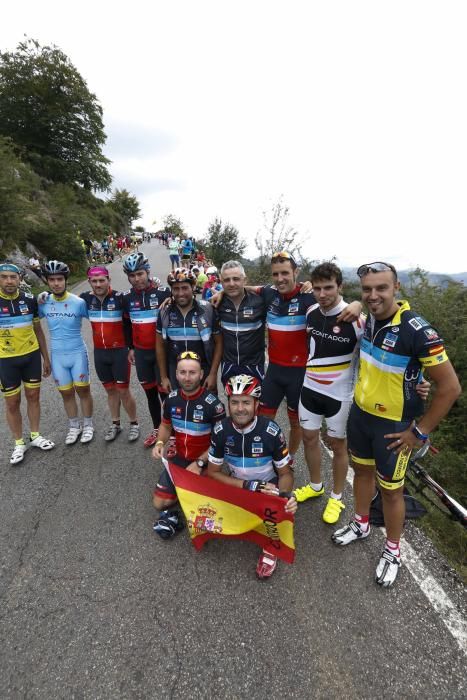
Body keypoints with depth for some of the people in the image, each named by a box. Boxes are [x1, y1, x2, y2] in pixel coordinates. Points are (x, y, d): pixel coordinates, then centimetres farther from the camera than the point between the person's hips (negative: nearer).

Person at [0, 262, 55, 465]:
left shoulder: (29, 300, -2)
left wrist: (46, 358, 8)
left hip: (32, 356, 2)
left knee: (33, 396, 12)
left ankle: (35, 436, 30)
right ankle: (19, 443, 23)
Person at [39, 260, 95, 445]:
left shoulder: (78, 302, -12)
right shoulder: (44, 303, -3)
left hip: (78, 353, -3)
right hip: (57, 356, 3)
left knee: (83, 390, 6)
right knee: (66, 393, 12)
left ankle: (88, 425, 25)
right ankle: (74, 426, 30)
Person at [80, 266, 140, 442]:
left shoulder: (120, 297, -15)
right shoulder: (86, 298, 0)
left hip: (119, 351, -4)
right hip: (99, 352, 4)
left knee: (123, 390, 2)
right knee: (110, 389, 14)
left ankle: (134, 423, 20)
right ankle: (115, 424, 29)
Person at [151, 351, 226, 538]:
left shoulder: (213, 403, -21)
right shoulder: (171, 399, -5)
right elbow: (166, 425, 12)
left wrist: (199, 463, -18)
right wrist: (160, 443, -8)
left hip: (204, 463, -4)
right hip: (179, 459, 4)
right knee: (160, 503, 0)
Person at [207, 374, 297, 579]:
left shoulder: (272, 431, -22)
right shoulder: (221, 431, -16)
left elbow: (285, 473, -9)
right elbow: (213, 472, -8)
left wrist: (286, 494, -31)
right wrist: (249, 485, -21)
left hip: (268, 486, -2)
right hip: (236, 486, 3)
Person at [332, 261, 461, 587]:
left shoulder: (416, 329, -26)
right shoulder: (370, 319, -4)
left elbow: (450, 386, -21)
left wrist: (420, 431, -15)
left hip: (393, 425, -6)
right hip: (360, 413, 6)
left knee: (390, 489, 11)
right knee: (362, 470, 23)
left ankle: (393, 550, 37)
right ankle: (361, 525, 47)